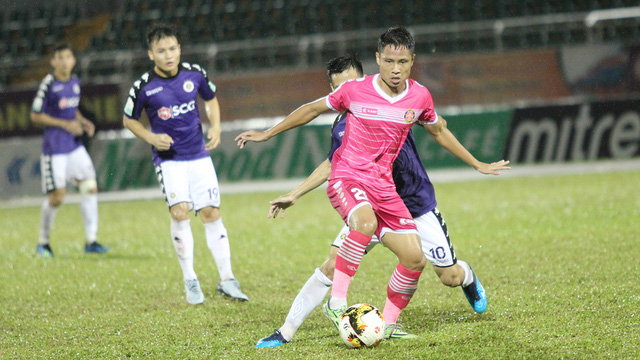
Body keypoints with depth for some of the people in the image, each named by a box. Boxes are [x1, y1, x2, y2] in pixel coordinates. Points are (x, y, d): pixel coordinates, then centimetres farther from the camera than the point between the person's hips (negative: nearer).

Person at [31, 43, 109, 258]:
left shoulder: (75, 82, 9)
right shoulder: (48, 84, -12)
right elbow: (35, 116, -10)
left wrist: (84, 122, 3)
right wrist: (66, 124, -16)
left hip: (75, 145, 7)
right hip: (54, 148, -7)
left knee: (90, 187, -2)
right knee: (57, 196, -5)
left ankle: (91, 240, 4)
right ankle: (43, 243, 13)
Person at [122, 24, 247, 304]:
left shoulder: (194, 74, -3)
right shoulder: (144, 87, -11)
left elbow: (211, 99, 16)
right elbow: (128, 120, 4)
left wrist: (216, 126, 1)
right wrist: (151, 137, -13)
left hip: (199, 155, 3)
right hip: (168, 159, -3)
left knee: (211, 213, 0)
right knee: (180, 213, -18)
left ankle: (226, 279, 7)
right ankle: (189, 280, -5)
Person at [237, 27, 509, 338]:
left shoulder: (419, 97, 1)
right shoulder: (355, 90, -9)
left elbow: (438, 131, 20)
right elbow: (313, 109, 7)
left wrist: (477, 165, 27)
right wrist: (267, 134, 11)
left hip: (383, 186, 5)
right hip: (347, 177, -5)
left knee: (415, 259, -6)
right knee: (366, 222, -38)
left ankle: (388, 323, 14)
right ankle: (336, 301, -30)